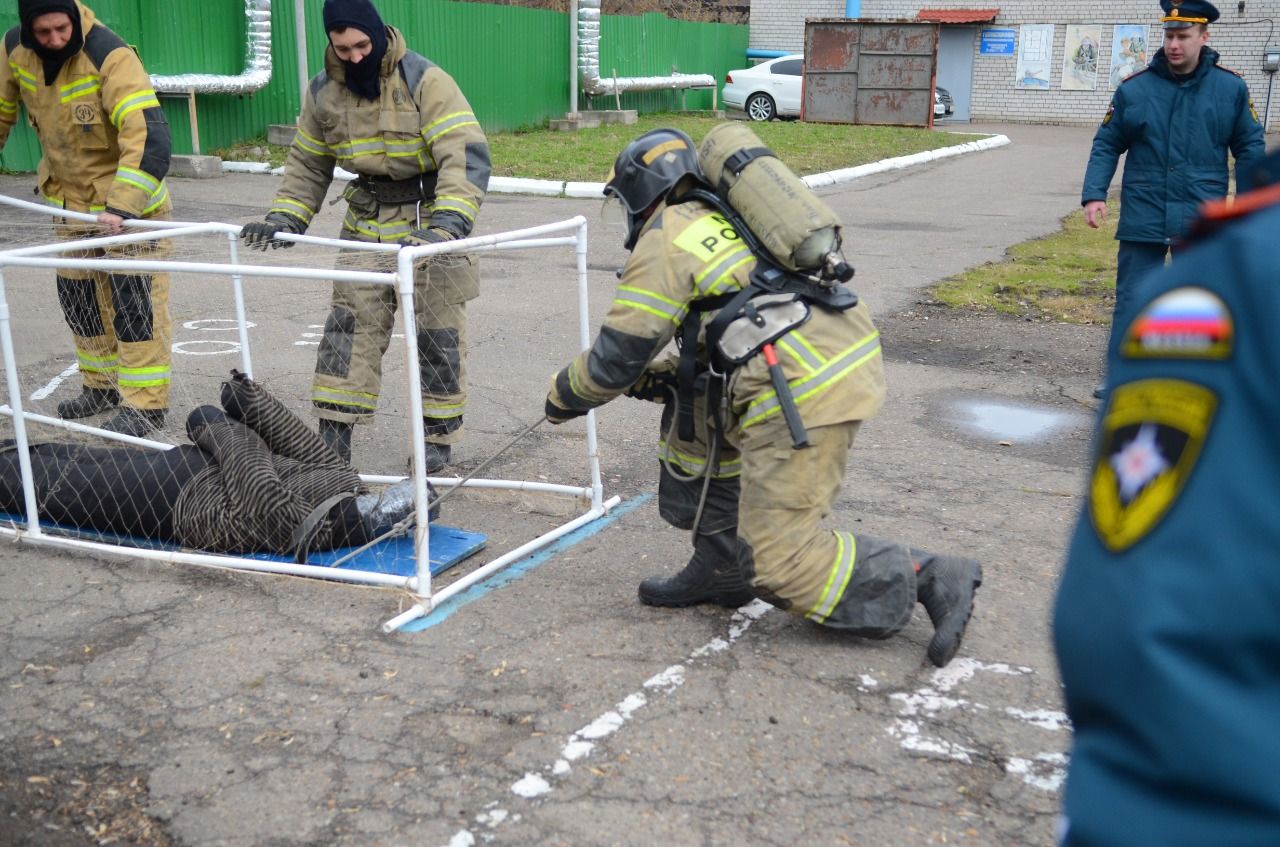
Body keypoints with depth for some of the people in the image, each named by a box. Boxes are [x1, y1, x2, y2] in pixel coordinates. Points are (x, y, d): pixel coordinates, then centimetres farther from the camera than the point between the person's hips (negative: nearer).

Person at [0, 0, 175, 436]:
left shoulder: (111, 56, -27)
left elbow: (149, 135, -36)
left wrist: (122, 206, -42)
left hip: (130, 198, -6)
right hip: (72, 196, 6)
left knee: (133, 298, -6)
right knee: (77, 295, 13)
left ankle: (144, 403, 2)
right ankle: (103, 384, 29)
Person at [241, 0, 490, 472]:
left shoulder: (424, 81, -18)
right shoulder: (324, 92, -1)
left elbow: (467, 157, -26)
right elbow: (308, 164, 12)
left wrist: (447, 225, -39)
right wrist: (283, 219, -2)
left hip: (430, 219, -4)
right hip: (367, 223, 5)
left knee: (437, 334, 1)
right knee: (349, 325, 1)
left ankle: (439, 437, 16)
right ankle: (333, 437, 8)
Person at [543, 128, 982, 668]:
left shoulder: (665, 237, 0)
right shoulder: (719, 217, 25)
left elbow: (619, 354, 0)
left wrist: (564, 395, 18)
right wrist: (661, 377, 27)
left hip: (807, 385, -9)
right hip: (846, 352, 9)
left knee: (779, 555, -3)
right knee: (693, 417, 24)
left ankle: (930, 579, -1)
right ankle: (722, 568, 26)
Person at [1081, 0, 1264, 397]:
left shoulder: (1231, 88, -1)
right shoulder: (1134, 88, -2)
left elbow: (1250, 150, 6)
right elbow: (1106, 145, 4)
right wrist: (1094, 195, -7)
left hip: (1202, 223, 0)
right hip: (1143, 218, 0)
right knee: (1131, 303, 2)